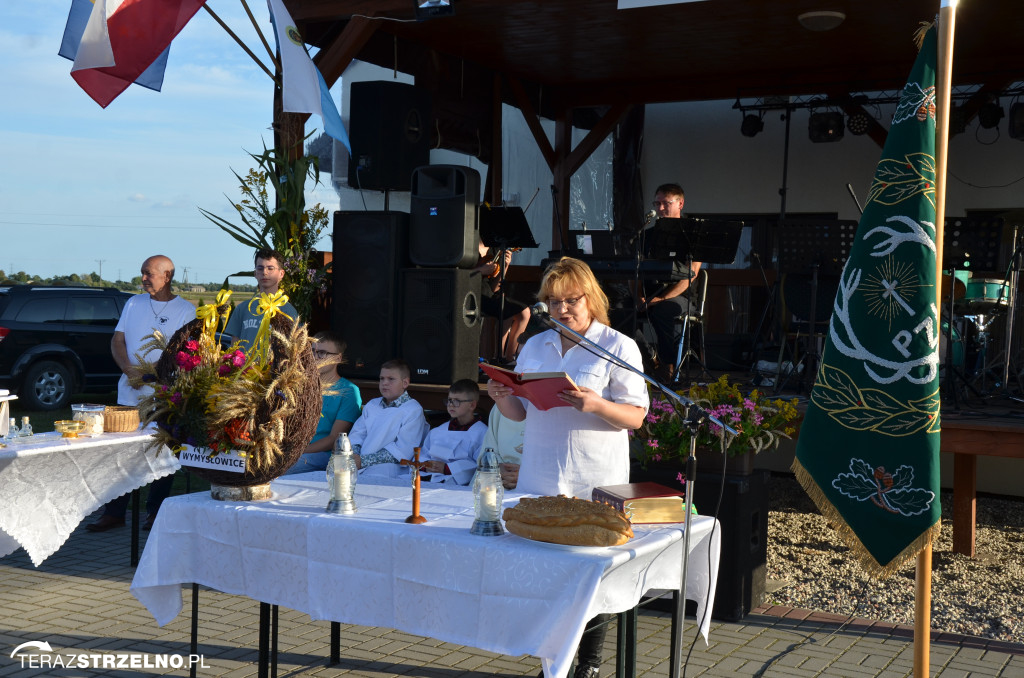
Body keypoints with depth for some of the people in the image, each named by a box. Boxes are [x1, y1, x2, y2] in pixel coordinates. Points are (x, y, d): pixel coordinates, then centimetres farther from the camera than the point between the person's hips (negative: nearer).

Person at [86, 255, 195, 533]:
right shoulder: (134, 303, 13)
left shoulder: (186, 309, 2)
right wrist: (128, 368, -9)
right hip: (130, 393, 3)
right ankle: (114, 512, 9)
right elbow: (117, 340, 10)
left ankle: (155, 511, 13)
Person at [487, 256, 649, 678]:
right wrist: (502, 398, -4)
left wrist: (595, 405, -24)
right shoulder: (535, 347, 15)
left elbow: (635, 417, -6)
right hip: (539, 480, 4)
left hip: (595, 485, -4)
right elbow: (520, 412, 17)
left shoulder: (618, 348, -1)